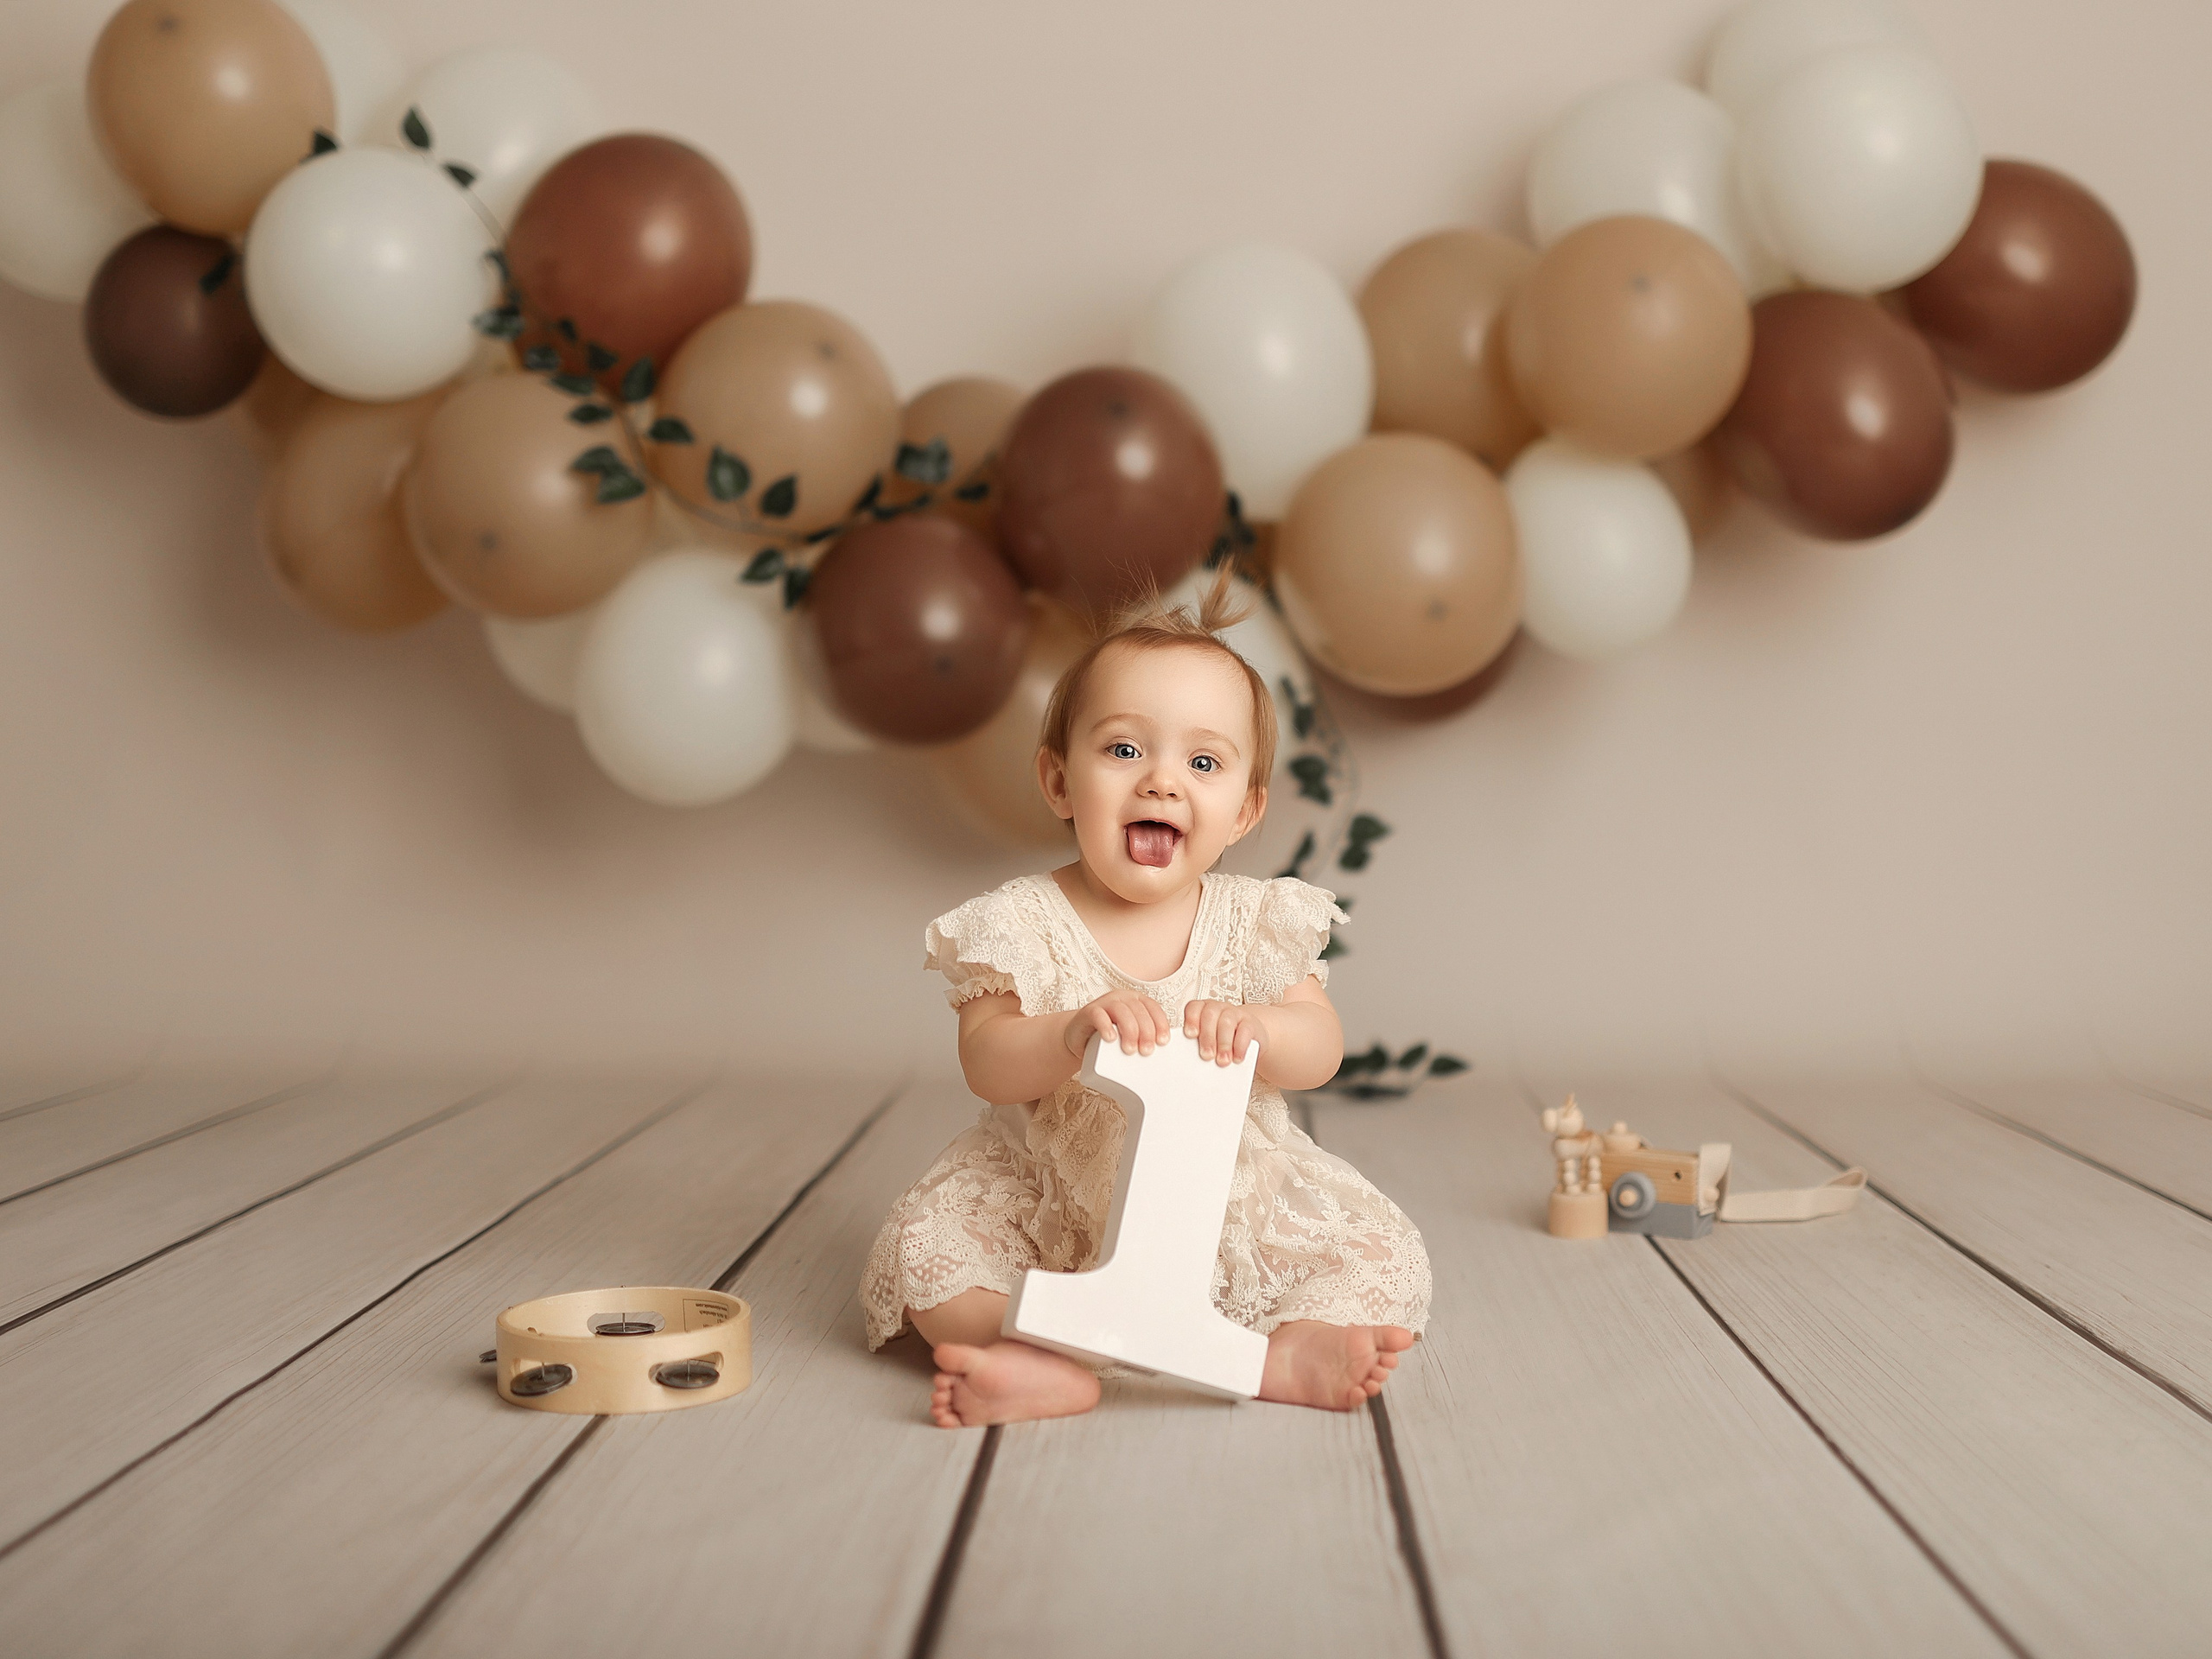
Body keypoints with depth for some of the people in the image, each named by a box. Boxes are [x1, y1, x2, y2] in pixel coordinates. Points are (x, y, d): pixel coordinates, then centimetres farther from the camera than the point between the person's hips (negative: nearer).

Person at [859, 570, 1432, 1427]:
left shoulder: (1254, 920, -4)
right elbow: (985, 1063, -18)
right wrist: (1070, 1036, -40)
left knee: (1384, 1258, -14)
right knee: (919, 1248, -23)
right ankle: (1056, 1368, -36)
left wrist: (1254, 1027, -33)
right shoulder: (1022, 921, -10)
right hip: (1051, 1201, -1)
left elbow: (1322, 1050, -10)